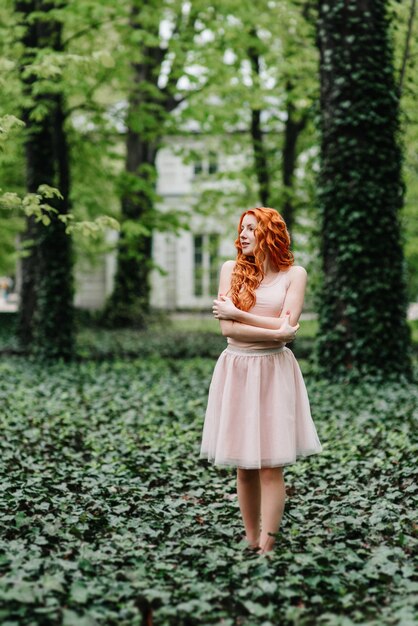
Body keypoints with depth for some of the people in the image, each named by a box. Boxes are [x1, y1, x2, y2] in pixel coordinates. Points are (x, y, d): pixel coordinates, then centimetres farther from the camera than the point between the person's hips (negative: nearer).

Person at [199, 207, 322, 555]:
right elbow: (228, 329, -5)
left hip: (274, 372, -2)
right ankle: (250, 542, 16)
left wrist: (236, 313, -7)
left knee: (271, 467, -5)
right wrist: (275, 332, -13)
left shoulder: (294, 274, 2)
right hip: (236, 370, 2)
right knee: (244, 466, 6)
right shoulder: (232, 269, 5)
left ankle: (267, 548, 0)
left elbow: (288, 326, -10)